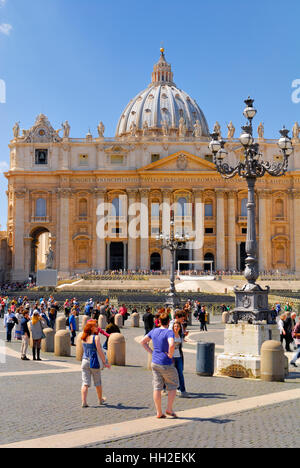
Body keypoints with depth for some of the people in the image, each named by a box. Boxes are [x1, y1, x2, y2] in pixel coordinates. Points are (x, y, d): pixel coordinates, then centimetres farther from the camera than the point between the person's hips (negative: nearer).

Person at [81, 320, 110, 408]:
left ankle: (84, 401, -8)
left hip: (85, 361, 4)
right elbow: (99, 351, -13)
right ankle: (100, 400, 30)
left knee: (85, 383, 2)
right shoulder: (96, 337, -12)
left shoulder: (84, 338, 6)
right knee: (98, 382, 14)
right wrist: (104, 362, -7)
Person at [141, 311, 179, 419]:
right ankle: (169, 409, 12)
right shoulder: (169, 332, -16)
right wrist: (170, 355, -16)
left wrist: (151, 352, 11)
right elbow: (172, 345, -33)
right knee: (173, 386, 12)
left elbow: (143, 342, 12)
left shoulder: (154, 331, 4)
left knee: (157, 387, 8)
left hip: (155, 363, 6)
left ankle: (159, 413, 12)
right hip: (166, 364, -6)